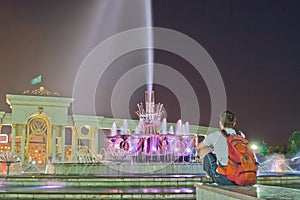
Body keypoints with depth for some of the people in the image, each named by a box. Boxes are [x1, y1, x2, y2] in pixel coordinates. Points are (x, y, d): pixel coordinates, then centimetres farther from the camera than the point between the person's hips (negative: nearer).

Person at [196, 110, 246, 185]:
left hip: (222, 179, -4)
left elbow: (198, 148, 15)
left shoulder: (214, 136, -4)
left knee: (203, 151, 15)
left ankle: (211, 178, 31)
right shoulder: (241, 135, 7)